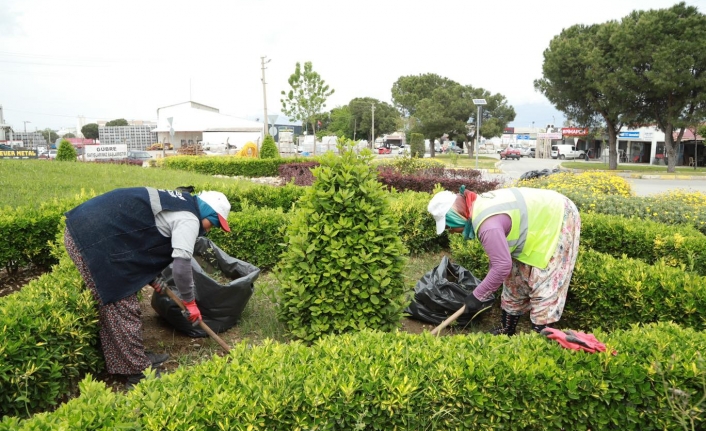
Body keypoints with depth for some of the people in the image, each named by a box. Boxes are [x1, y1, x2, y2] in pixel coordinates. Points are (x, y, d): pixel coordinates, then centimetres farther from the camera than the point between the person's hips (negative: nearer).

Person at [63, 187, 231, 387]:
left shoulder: (180, 203, 19)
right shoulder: (189, 218, -9)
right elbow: (181, 266, -15)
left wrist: (151, 278, 26)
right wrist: (189, 301, 0)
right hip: (94, 239, -10)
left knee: (116, 302, 18)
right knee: (122, 308, -1)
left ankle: (135, 358, 30)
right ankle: (138, 372, 10)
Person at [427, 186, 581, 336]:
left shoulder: (487, 224, -36)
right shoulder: (479, 205, -5)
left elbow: (502, 266, -33)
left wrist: (477, 296, -22)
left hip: (559, 220, -9)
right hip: (540, 219, 10)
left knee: (544, 283, -8)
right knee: (516, 278, 12)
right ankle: (507, 330, 24)